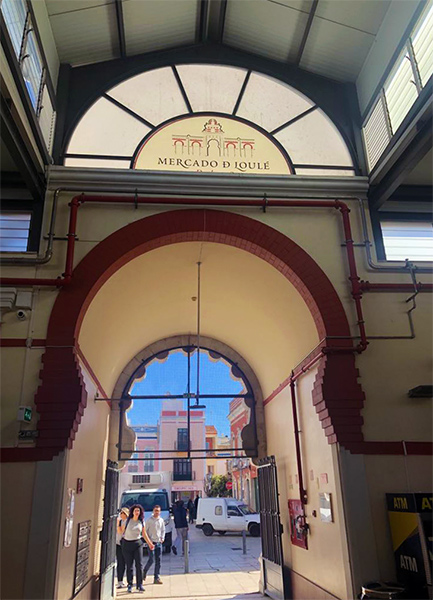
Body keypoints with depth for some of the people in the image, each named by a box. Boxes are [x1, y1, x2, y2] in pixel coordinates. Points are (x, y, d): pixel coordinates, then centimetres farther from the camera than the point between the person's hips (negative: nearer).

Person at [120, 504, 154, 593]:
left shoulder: (142, 522, 4)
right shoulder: (127, 521, -2)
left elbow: (144, 533, 14)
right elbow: (121, 531, 1)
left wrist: (150, 543, 14)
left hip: (138, 543, 1)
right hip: (127, 544, -1)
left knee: (139, 564, -5)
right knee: (129, 565, 3)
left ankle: (140, 585, 2)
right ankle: (130, 585, 13)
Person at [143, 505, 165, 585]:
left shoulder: (161, 520, 8)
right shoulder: (149, 520, -5)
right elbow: (145, 531, -3)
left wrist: (162, 537, 3)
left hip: (159, 542, 4)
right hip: (151, 542, -4)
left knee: (158, 561, 4)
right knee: (151, 560, -6)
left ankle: (156, 578, 11)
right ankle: (144, 572, 20)